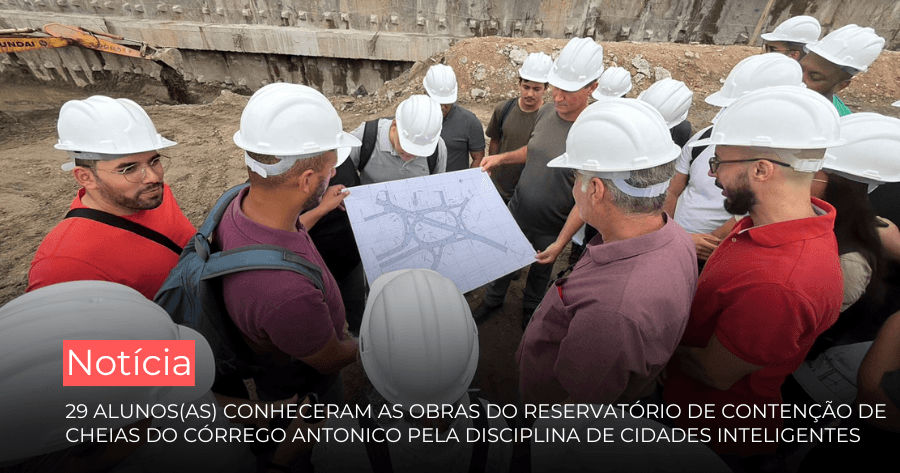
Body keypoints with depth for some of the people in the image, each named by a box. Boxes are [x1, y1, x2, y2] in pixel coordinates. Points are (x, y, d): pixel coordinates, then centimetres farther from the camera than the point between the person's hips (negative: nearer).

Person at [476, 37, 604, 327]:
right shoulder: (546, 112, -7)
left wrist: (561, 242, -20)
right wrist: (500, 158, 0)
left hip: (550, 229, -4)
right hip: (516, 212, 5)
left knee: (540, 271, 21)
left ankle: (530, 311, 52)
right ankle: (493, 300, 50)